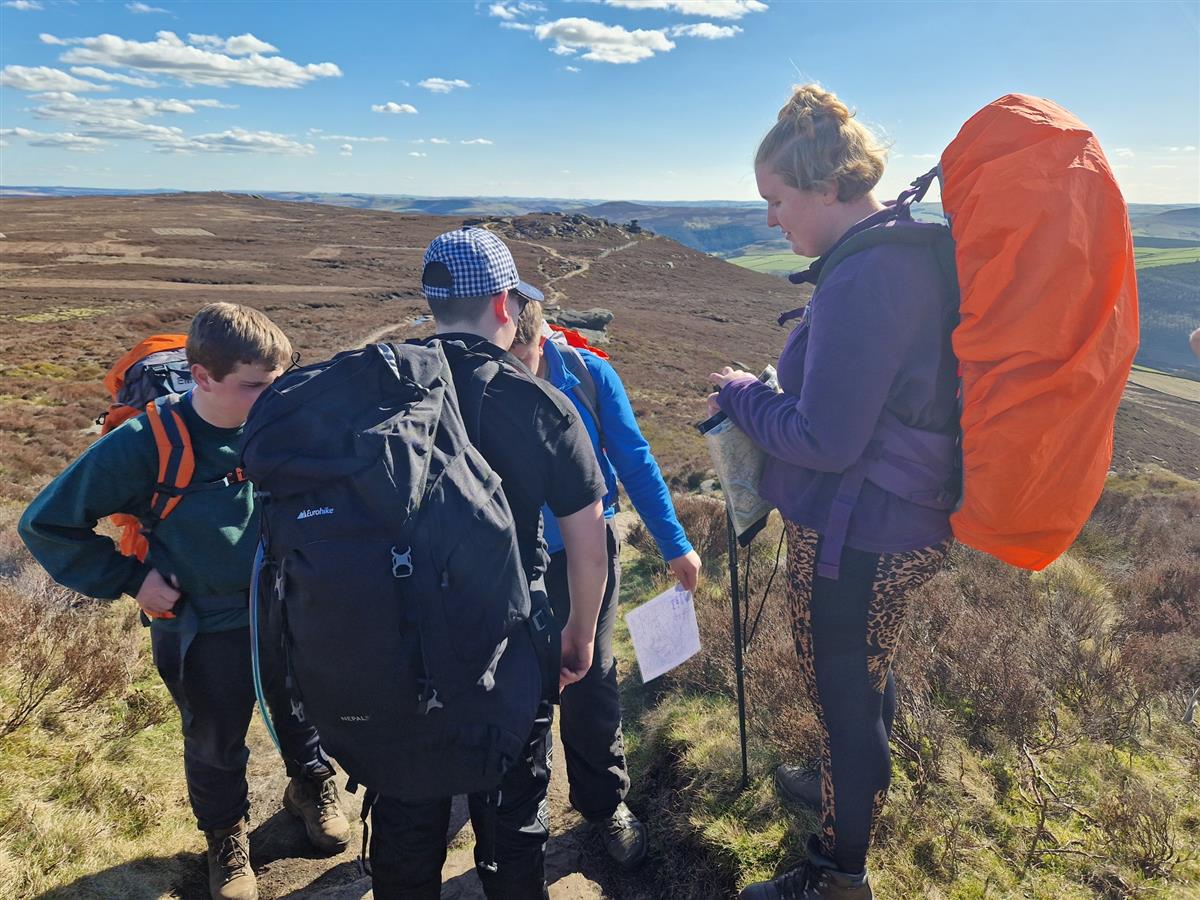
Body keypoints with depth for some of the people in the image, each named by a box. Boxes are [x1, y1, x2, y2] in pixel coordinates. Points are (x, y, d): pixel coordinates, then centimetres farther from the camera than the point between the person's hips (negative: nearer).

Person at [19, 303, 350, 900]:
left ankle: (311, 786, 54)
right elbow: (46, 524, -11)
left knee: (302, 713, 23)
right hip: (205, 629, -2)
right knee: (216, 744, 20)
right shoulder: (146, 445, -24)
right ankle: (225, 833, 48)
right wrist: (130, 579, -13)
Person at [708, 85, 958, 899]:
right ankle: (854, 790, 55)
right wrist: (769, 395, 9)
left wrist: (740, 394, -10)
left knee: (844, 694, 10)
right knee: (866, 677, 29)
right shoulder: (918, 252, 5)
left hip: (853, 539, -10)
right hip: (904, 526, 10)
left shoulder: (862, 279, -26)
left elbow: (825, 441, -26)